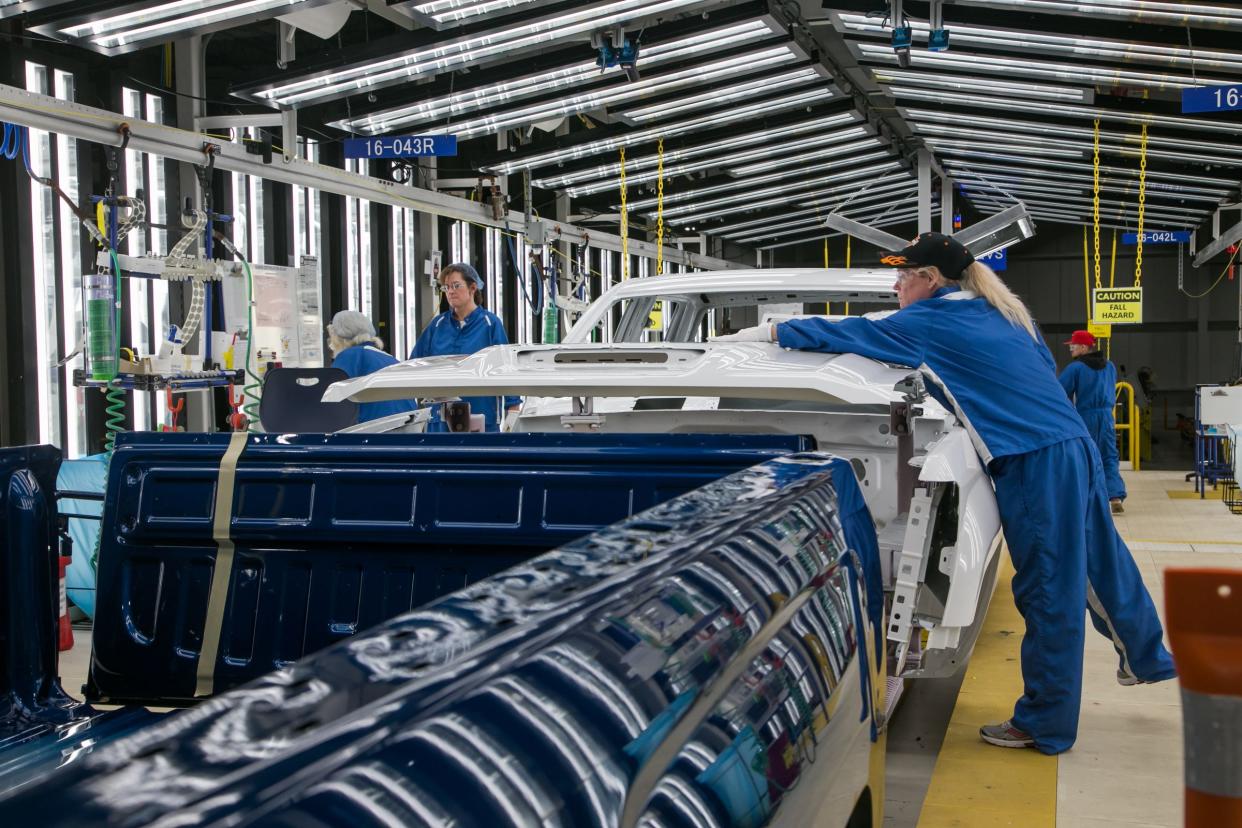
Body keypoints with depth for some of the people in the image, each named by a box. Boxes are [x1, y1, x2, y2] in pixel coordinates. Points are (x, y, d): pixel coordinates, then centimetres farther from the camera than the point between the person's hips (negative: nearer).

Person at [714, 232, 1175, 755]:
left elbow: (846, 334, -2)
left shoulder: (934, 322, -6)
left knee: (1048, 594, -1)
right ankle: (1146, 657, 42)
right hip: (1074, 443, 8)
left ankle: (1043, 725, 9)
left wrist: (769, 332, 6)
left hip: (1036, 465, -8)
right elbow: (1046, 366, 24)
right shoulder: (997, 316, 16)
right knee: (1099, 566, 23)